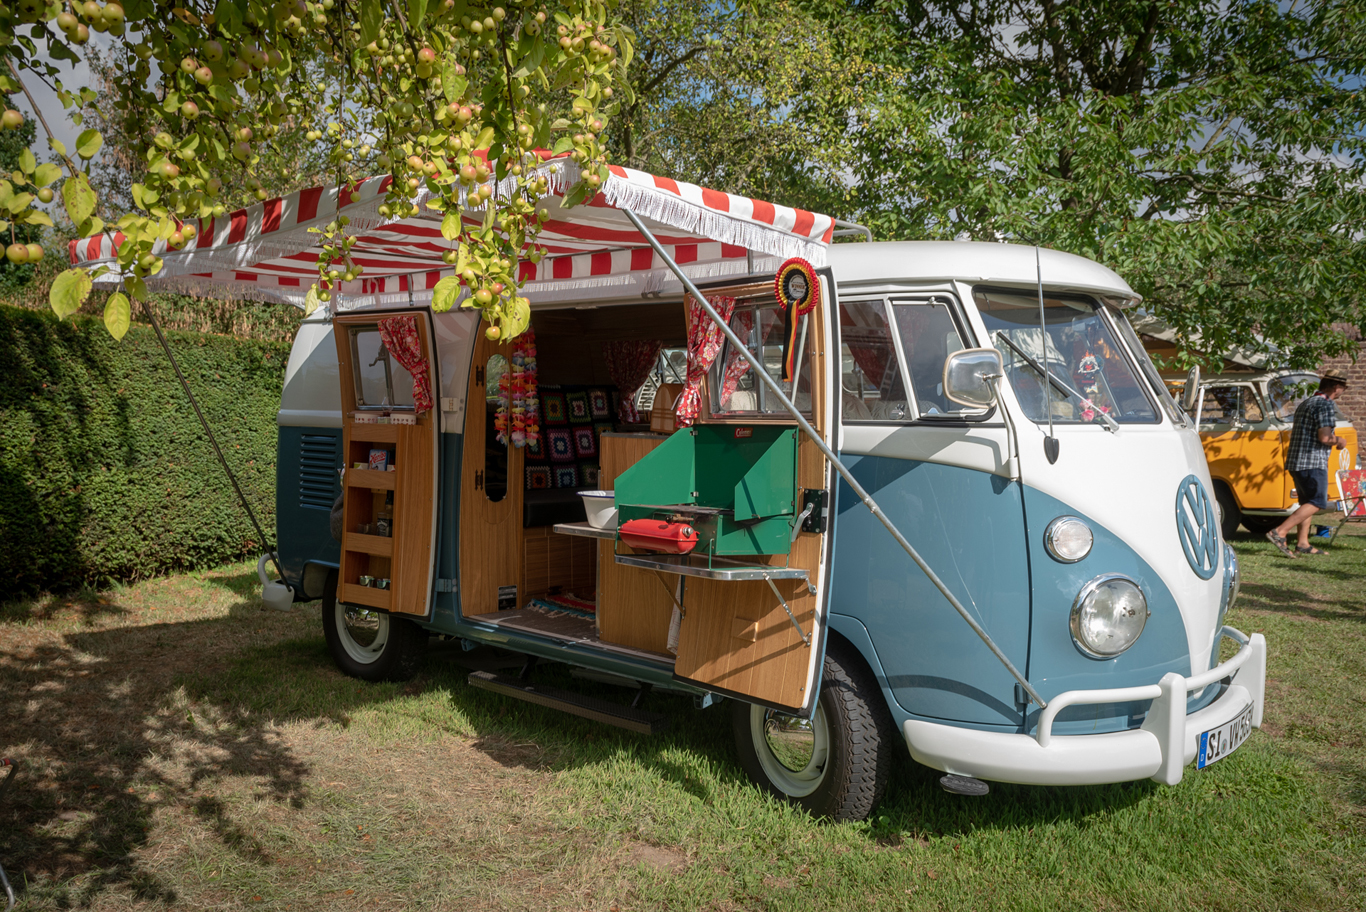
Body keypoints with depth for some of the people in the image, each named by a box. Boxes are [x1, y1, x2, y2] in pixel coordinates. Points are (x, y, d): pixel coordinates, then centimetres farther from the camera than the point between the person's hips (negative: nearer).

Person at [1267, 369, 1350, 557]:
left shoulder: (1305, 403, 18)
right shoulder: (1325, 405, -12)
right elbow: (1325, 437, -22)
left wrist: (1333, 440, 26)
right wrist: (1338, 441, -2)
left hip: (1296, 462, 10)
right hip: (1313, 462, -10)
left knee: (1307, 502, 14)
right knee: (1317, 503, -9)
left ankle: (1302, 543, 11)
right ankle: (1279, 532, -19)